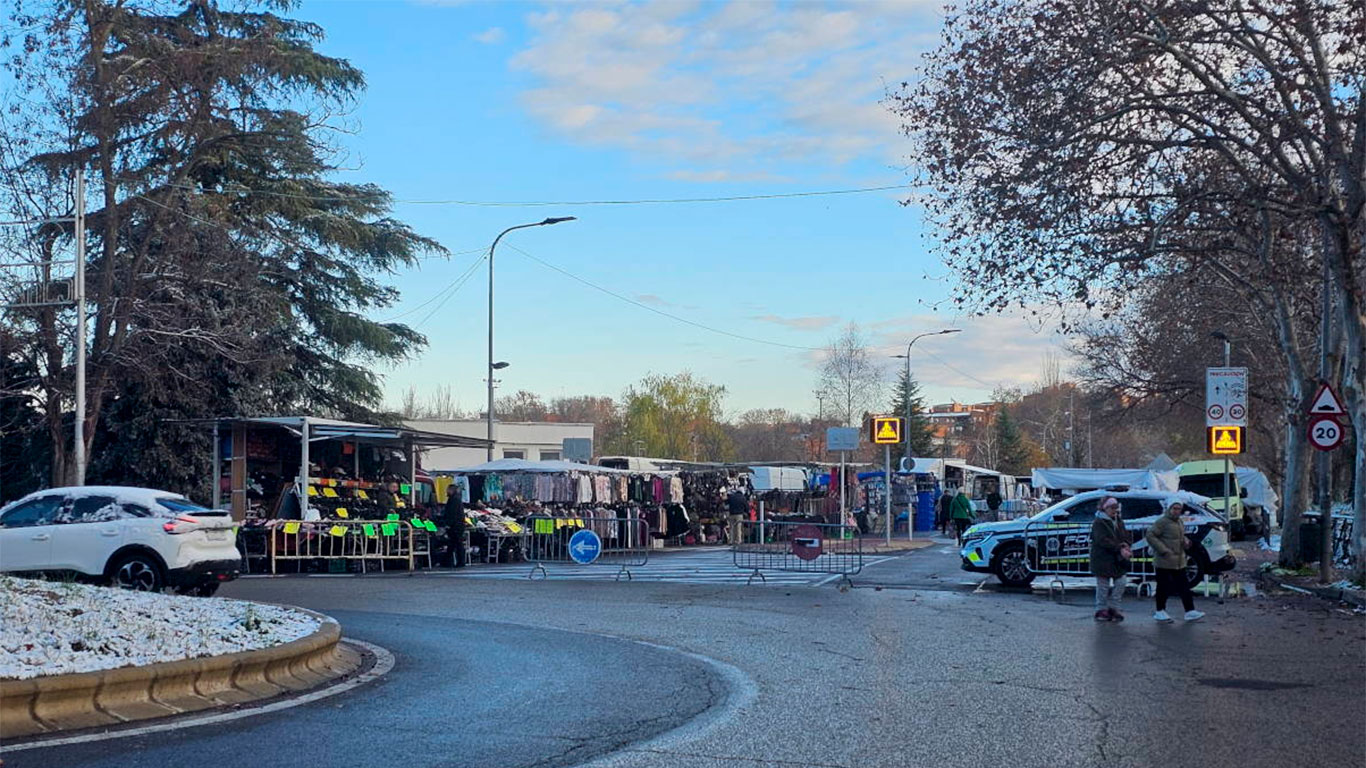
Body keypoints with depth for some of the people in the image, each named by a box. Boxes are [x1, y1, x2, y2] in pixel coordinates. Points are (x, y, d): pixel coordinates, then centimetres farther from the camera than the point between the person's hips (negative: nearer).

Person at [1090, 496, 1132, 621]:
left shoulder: (1119, 521, 14)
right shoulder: (1099, 522, -11)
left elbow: (1127, 536, 10)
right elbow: (1103, 541, -22)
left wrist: (1125, 546, -14)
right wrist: (1120, 549, -28)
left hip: (1118, 560, 7)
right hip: (1103, 560, -7)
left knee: (1120, 584, 6)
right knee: (1103, 586, 1)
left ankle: (1113, 608, 17)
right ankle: (1101, 610, 12)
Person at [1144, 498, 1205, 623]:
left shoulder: (1179, 521, 13)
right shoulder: (1163, 521, -13)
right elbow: (1149, 535, -18)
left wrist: (1185, 543, 5)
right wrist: (1163, 550, -23)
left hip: (1179, 561, 8)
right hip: (1164, 561, -8)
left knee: (1184, 587, 6)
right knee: (1163, 587, 2)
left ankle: (1190, 612, 7)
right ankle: (1160, 612, 12)